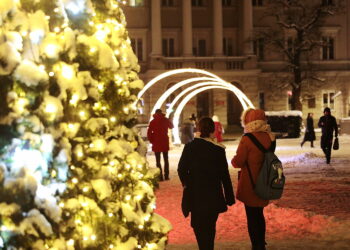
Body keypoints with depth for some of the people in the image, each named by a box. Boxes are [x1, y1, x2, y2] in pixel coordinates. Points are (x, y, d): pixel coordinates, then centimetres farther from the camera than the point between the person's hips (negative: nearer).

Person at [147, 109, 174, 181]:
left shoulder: (153, 122, -4)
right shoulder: (165, 120, 0)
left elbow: (149, 133, -8)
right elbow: (171, 126, 20)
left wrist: (151, 141, 3)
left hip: (156, 143, -2)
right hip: (165, 142, 2)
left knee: (158, 160, 2)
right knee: (166, 159, 14)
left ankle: (160, 176, -4)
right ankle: (166, 176, 11)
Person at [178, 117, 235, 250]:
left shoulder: (189, 147, -6)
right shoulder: (218, 149, -10)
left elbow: (181, 169, -4)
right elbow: (224, 175, -8)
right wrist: (229, 197, 0)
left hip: (194, 194, 1)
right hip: (213, 194, -1)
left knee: (198, 224, 17)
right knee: (210, 225, 12)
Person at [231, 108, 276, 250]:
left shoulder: (247, 139, -20)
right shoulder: (269, 137, -1)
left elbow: (237, 162, -15)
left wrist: (233, 160, 4)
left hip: (249, 185, -6)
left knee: (252, 217, 4)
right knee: (259, 215, 20)